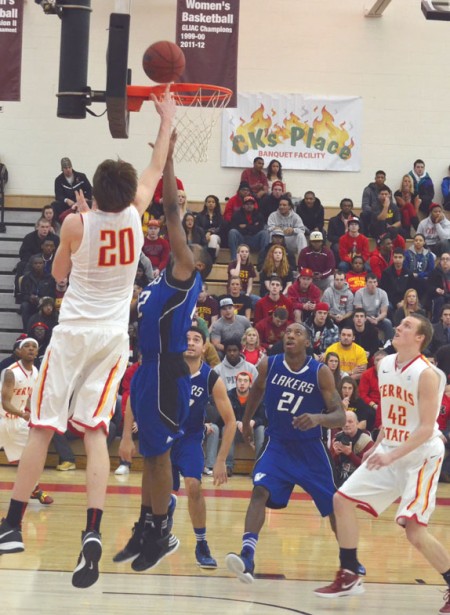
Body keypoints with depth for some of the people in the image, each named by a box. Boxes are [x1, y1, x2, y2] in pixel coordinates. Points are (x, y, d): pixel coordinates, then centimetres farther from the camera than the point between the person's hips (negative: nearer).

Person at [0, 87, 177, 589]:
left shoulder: (76, 224, -12)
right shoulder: (134, 215, -5)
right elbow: (156, 170, 14)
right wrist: (167, 121, 24)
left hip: (73, 333, -2)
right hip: (113, 337, 2)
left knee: (42, 427, 3)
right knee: (95, 431, -1)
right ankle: (92, 533, -16)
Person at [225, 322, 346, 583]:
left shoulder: (321, 372, -15)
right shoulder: (268, 365, -8)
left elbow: (340, 416, -18)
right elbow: (257, 390, 15)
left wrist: (318, 418, -38)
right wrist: (246, 421, 25)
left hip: (310, 449, -1)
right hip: (278, 444, 1)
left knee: (333, 506, 8)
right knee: (260, 491, -24)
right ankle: (247, 556, -33)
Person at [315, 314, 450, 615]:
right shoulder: (385, 365, 4)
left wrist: (392, 455, -30)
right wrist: (377, 446, 18)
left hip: (422, 456, -8)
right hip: (389, 452, 8)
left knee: (415, 530, -16)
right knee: (343, 499, 3)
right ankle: (350, 577, 14)